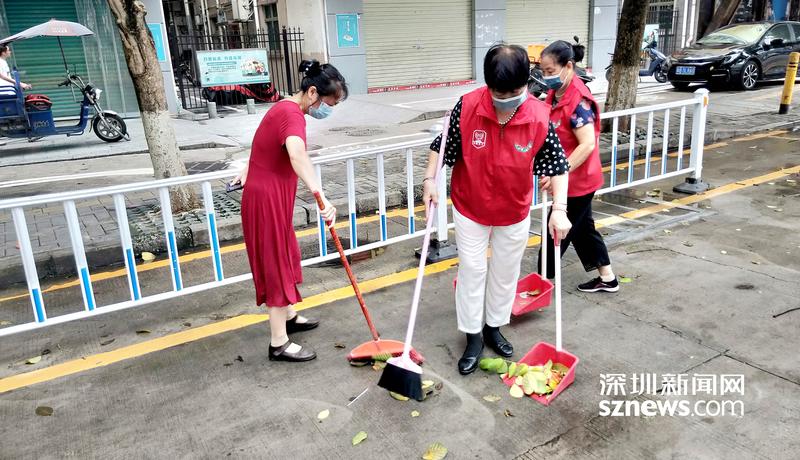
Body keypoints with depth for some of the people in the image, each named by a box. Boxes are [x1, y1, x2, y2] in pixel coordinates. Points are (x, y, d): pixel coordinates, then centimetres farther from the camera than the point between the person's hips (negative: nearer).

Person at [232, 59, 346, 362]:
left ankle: (288, 317, 40)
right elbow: (297, 155, -45)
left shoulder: (285, 108, 11)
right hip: (267, 199, -10)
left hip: (271, 194, 10)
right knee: (275, 264, -2)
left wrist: (249, 171, 40)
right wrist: (321, 196, -54)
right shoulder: (293, 115, -23)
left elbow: (267, 145, 27)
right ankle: (279, 344, 9)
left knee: (286, 257, 21)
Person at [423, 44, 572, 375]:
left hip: (514, 212, 1)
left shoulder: (539, 118, -21)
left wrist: (559, 209, -20)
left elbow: (558, 166, -11)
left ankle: (494, 327, 40)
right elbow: (442, 146, -6)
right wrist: (430, 179, -15)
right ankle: (473, 338, 24)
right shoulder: (467, 107, -22)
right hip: (470, 209, -1)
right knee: (472, 271, 7)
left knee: (506, 272, 17)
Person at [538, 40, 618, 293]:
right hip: (572, 179, 10)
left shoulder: (578, 100, -23)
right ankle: (607, 278, 33)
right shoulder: (555, 94, 5)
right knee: (582, 227, 19)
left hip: (577, 180, -10)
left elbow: (588, 145, -29)